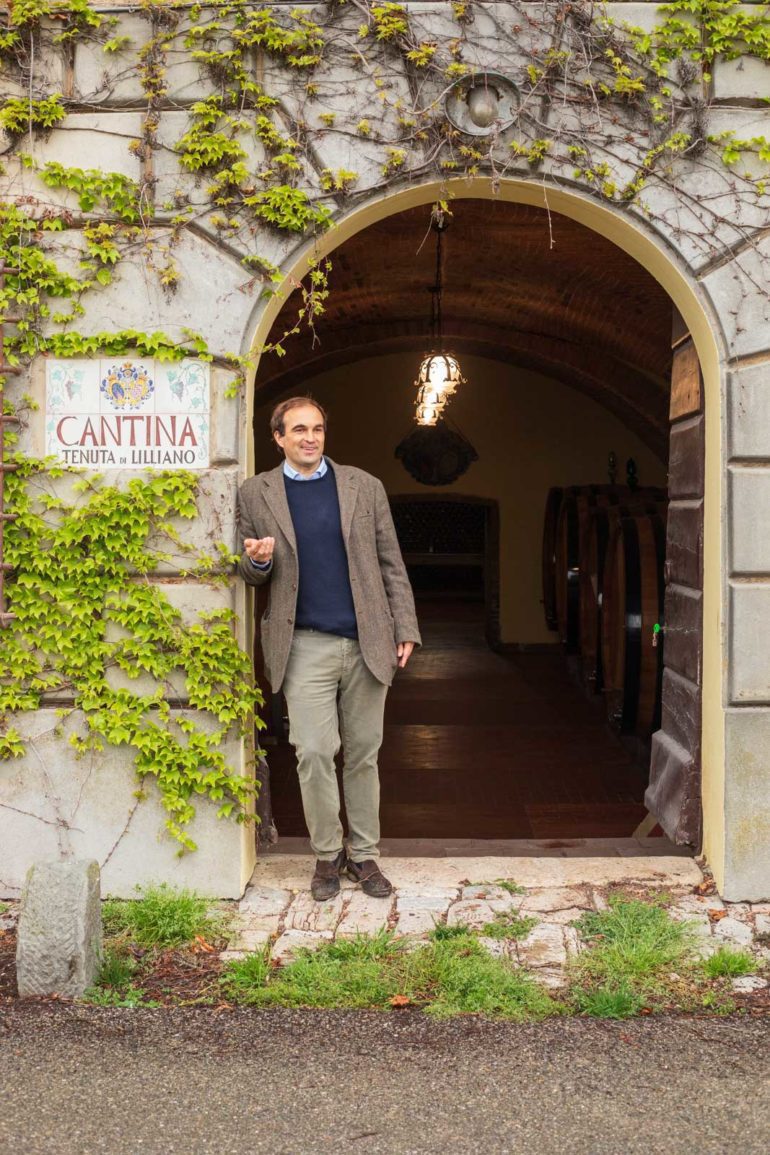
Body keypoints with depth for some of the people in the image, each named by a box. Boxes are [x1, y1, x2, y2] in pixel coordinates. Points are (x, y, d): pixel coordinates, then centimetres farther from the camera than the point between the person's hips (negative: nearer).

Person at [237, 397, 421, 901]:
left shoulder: (364, 486, 7)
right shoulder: (255, 494, 5)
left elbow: (391, 564, 8)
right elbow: (251, 574, 12)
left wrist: (405, 628, 2)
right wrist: (258, 561, -12)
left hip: (368, 642, 1)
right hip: (306, 645, -1)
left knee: (363, 755, 7)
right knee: (314, 753, -5)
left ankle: (365, 855, 18)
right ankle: (327, 854, 12)